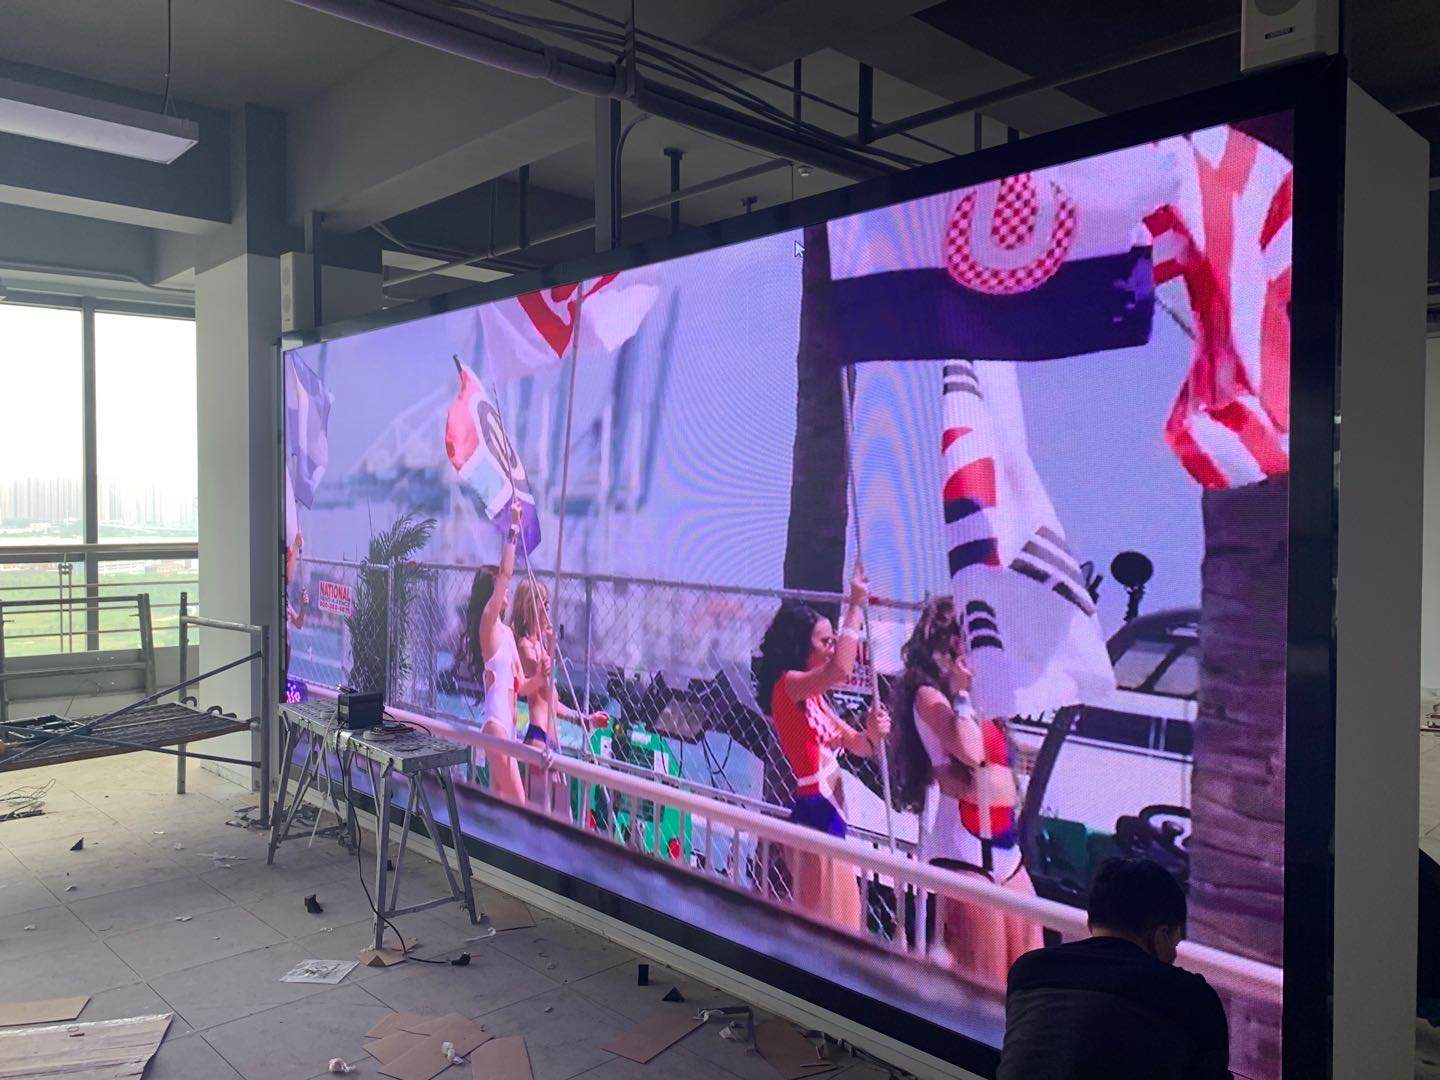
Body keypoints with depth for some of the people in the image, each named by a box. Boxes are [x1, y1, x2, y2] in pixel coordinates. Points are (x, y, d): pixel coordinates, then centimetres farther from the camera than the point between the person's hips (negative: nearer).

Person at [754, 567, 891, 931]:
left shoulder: (813, 696, 16)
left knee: (840, 917, 19)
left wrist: (873, 732, -8)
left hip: (830, 813, 10)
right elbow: (839, 670, -33)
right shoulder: (788, 684, -13)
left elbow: (854, 744, 15)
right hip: (815, 813, -10)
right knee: (822, 918, -3)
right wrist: (856, 606, -24)